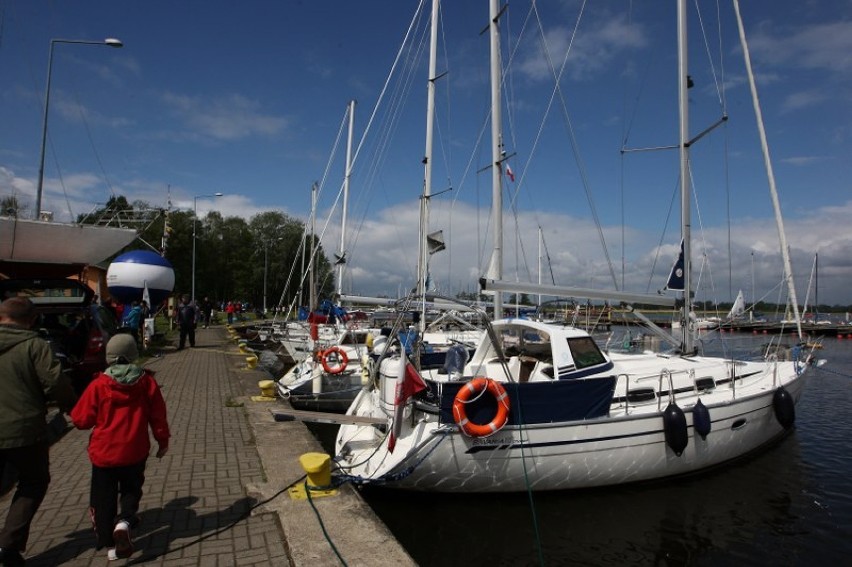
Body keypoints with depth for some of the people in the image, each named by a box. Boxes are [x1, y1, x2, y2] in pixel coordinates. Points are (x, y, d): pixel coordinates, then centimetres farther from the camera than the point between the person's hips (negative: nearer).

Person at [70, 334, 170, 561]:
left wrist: (74, 414, 19)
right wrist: (163, 441, 10)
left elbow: (81, 420, -4)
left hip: (104, 451, -1)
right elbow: (158, 416, -2)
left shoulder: (99, 384, -12)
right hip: (135, 451, 1)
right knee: (131, 489, 20)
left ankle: (109, 544, 20)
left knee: (104, 497, 14)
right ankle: (124, 522, -5)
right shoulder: (147, 381, -7)